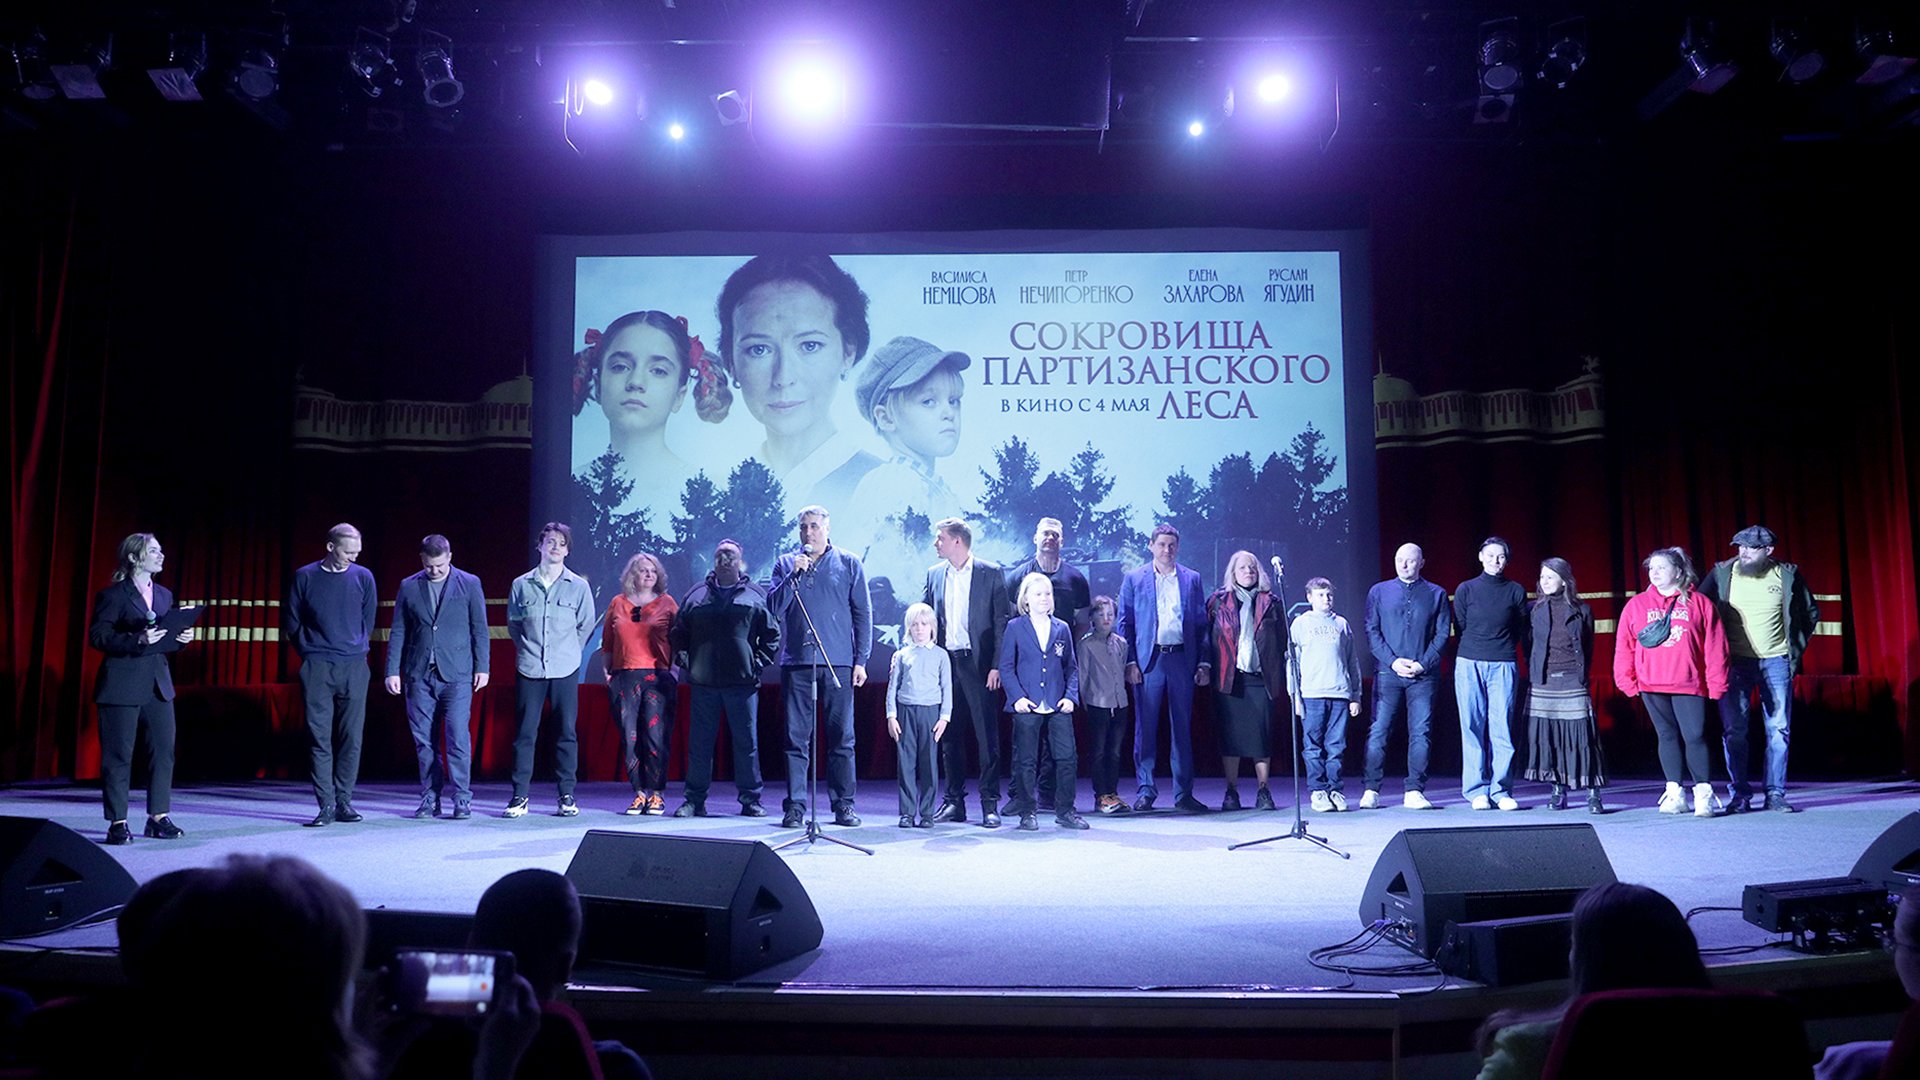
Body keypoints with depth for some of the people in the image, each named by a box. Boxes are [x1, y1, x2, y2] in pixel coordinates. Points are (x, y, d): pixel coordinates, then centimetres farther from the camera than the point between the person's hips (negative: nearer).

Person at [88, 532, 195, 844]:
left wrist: (182, 638, 0)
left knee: (164, 750, 5)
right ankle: (117, 823, 8)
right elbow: (97, 637, -12)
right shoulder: (112, 595, -5)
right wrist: (137, 640, -22)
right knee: (118, 754, 0)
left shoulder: (164, 595, 15)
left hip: (159, 684, 6)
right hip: (122, 685, -6)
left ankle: (158, 817, 14)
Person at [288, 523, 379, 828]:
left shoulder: (363, 577, 5)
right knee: (319, 737, -3)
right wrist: (309, 652, 9)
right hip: (317, 668, -1)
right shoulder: (305, 577, 1)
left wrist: (357, 649, 12)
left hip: (354, 667, 1)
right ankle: (326, 805, 0)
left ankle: (344, 802, 9)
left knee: (351, 738, 2)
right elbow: (291, 619, 10)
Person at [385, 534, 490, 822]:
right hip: (419, 675, 3)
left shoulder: (469, 584, 3)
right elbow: (398, 632, 10)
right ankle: (430, 798, 13)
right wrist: (393, 671, 4)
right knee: (424, 739, 5)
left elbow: (479, 629, 5)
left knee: (457, 736, -7)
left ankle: (462, 798, 0)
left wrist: (482, 667, 0)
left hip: (456, 674, -2)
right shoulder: (409, 587, 8)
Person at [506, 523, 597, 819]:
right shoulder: (521, 585, 5)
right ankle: (519, 796, 7)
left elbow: (586, 626, 10)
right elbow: (513, 624, 14)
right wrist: (528, 650, 9)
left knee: (566, 733, 3)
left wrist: (569, 652, 7)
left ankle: (567, 796, 10)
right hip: (529, 670, 1)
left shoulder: (579, 586, 3)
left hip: (565, 671, 0)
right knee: (525, 733, 1)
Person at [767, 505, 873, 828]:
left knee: (842, 737, 1)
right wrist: (795, 575, -9)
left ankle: (843, 805, 8)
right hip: (796, 661, 1)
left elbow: (863, 614, 6)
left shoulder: (849, 564, 8)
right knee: (796, 738, 0)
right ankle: (796, 805, 6)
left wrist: (861, 660, 0)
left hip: (839, 662, -1)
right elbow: (774, 607, 3)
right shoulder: (785, 564, 12)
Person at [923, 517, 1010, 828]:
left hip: (977, 663, -4)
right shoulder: (934, 574, 12)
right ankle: (954, 801, 16)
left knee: (987, 734, -3)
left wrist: (996, 665, -10)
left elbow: (1001, 621, -3)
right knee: (949, 735, 8)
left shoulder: (990, 573, -1)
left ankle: (990, 804, 3)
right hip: (944, 663, 4)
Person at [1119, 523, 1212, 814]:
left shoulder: (1192, 579, 11)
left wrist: (1204, 663, 2)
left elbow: (1201, 624, 10)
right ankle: (1145, 791, 10)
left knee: (1182, 728, 5)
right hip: (1148, 660, -1)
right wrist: (1130, 662, -5)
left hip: (1182, 659, 1)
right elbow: (1125, 624, 5)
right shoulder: (1134, 579, 7)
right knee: (1145, 728, 1)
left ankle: (1184, 793, 11)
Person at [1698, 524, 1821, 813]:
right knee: (1734, 731, -1)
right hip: (1735, 661, -1)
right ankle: (1739, 794, 6)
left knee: (1779, 730, 2)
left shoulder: (1787, 575, 1)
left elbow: (1811, 612, 15)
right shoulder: (1722, 573, -1)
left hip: (1775, 660, 1)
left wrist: (1797, 646, 8)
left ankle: (1775, 793, 10)